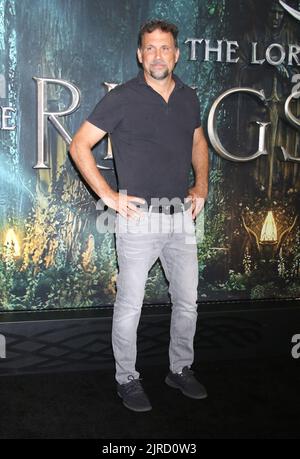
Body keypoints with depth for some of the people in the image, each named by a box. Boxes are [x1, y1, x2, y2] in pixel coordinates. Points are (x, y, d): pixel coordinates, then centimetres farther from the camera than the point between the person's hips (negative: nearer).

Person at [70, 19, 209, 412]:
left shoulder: (189, 98, 8)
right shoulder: (122, 98, -8)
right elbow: (79, 146, -6)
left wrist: (201, 186, 12)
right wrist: (108, 195, -10)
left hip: (182, 216, 6)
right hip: (140, 217, -5)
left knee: (187, 301, 14)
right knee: (130, 305, 4)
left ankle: (181, 369, 33)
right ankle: (127, 380, 23)